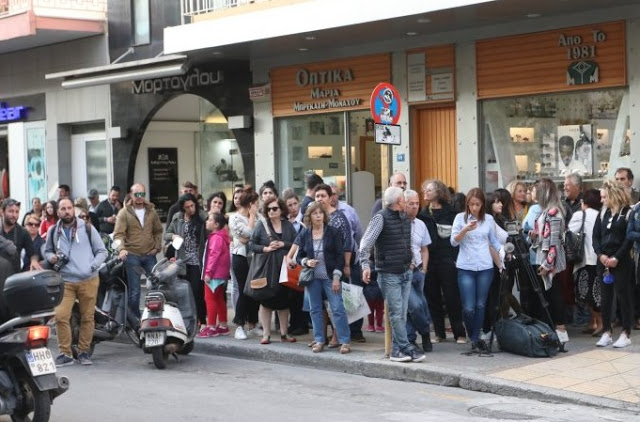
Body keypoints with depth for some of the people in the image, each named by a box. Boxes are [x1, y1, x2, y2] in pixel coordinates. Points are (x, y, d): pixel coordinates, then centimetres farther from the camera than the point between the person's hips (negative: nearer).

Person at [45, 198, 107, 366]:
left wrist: (93, 266, -8)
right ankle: (65, 353, -4)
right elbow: (47, 251, 24)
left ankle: (84, 352, 15)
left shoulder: (87, 229, 5)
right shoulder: (53, 232, 12)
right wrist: (51, 258, 1)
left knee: (87, 318, 2)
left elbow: (102, 251, 8)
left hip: (88, 281, -1)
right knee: (60, 316, -14)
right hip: (65, 281, 1)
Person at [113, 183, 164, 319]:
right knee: (134, 291, 0)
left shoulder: (151, 212, 10)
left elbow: (158, 231, 18)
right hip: (132, 255, -3)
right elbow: (118, 234, -11)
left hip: (149, 255, 4)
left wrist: (157, 247, 5)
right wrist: (121, 248, -27)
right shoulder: (124, 213, -2)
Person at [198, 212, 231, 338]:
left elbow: (213, 256, -22)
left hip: (214, 275, -11)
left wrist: (208, 272, -22)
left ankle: (211, 327, -5)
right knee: (219, 299, 14)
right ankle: (223, 326, 20)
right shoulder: (220, 236, 16)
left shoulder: (216, 237, -16)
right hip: (221, 274, 11)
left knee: (210, 298, -7)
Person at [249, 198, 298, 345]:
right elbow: (251, 244, 0)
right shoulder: (261, 225, 2)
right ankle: (266, 334, 8)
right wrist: (265, 248, -13)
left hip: (284, 268, 2)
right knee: (266, 301, 0)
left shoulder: (288, 226, 8)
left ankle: (284, 334, 16)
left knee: (284, 301, 7)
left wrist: (283, 244, -10)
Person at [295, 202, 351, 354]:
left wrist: (336, 277, -10)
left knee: (338, 309, -6)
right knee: (315, 310, 8)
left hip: (330, 277, -3)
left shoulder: (333, 232, -3)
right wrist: (306, 262, -12)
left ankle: (345, 341, -2)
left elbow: (340, 255, -4)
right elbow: (299, 256, 11)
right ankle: (319, 340, 16)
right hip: (312, 278, 3)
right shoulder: (304, 235, 4)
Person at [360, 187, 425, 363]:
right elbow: (366, 243, -14)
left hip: (405, 273, 7)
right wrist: (366, 265, -24)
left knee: (402, 313, 6)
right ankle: (407, 348, -3)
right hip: (389, 274, -7)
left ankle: (397, 350, 10)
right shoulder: (381, 218, -10)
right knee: (397, 313, -6)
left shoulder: (405, 218, 12)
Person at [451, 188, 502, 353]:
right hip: (466, 268, -2)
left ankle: (476, 338, 15)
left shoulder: (489, 219, 8)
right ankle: (473, 338, 12)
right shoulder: (460, 218, 2)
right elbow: (454, 241, -5)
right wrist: (465, 230, -21)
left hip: (485, 267, 2)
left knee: (480, 305, 3)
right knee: (468, 308, -8)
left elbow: (494, 241, 16)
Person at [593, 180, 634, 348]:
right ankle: (606, 333, 13)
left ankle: (626, 334, 5)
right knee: (605, 297, 7)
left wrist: (616, 258, -16)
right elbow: (595, 236, 9)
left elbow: (630, 238, -11)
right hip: (603, 261, 6)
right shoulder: (602, 213, 12)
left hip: (621, 262, -5)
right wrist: (600, 254, -7)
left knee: (623, 296, -1)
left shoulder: (628, 213, -5)